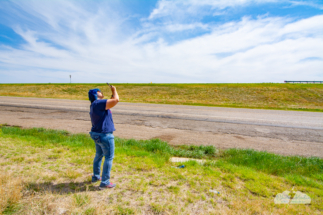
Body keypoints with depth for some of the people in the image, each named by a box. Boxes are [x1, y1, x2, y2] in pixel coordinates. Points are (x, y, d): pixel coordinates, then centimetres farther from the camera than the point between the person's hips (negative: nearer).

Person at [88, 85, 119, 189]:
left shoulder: (94, 105, 12)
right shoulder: (99, 103, -18)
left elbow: (109, 104, 23)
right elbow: (116, 100, -24)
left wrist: (112, 95, 15)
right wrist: (114, 90, -7)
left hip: (96, 134, 10)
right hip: (105, 135, -10)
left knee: (99, 155, 23)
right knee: (109, 157, 1)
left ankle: (96, 176, 38)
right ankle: (105, 182, 9)